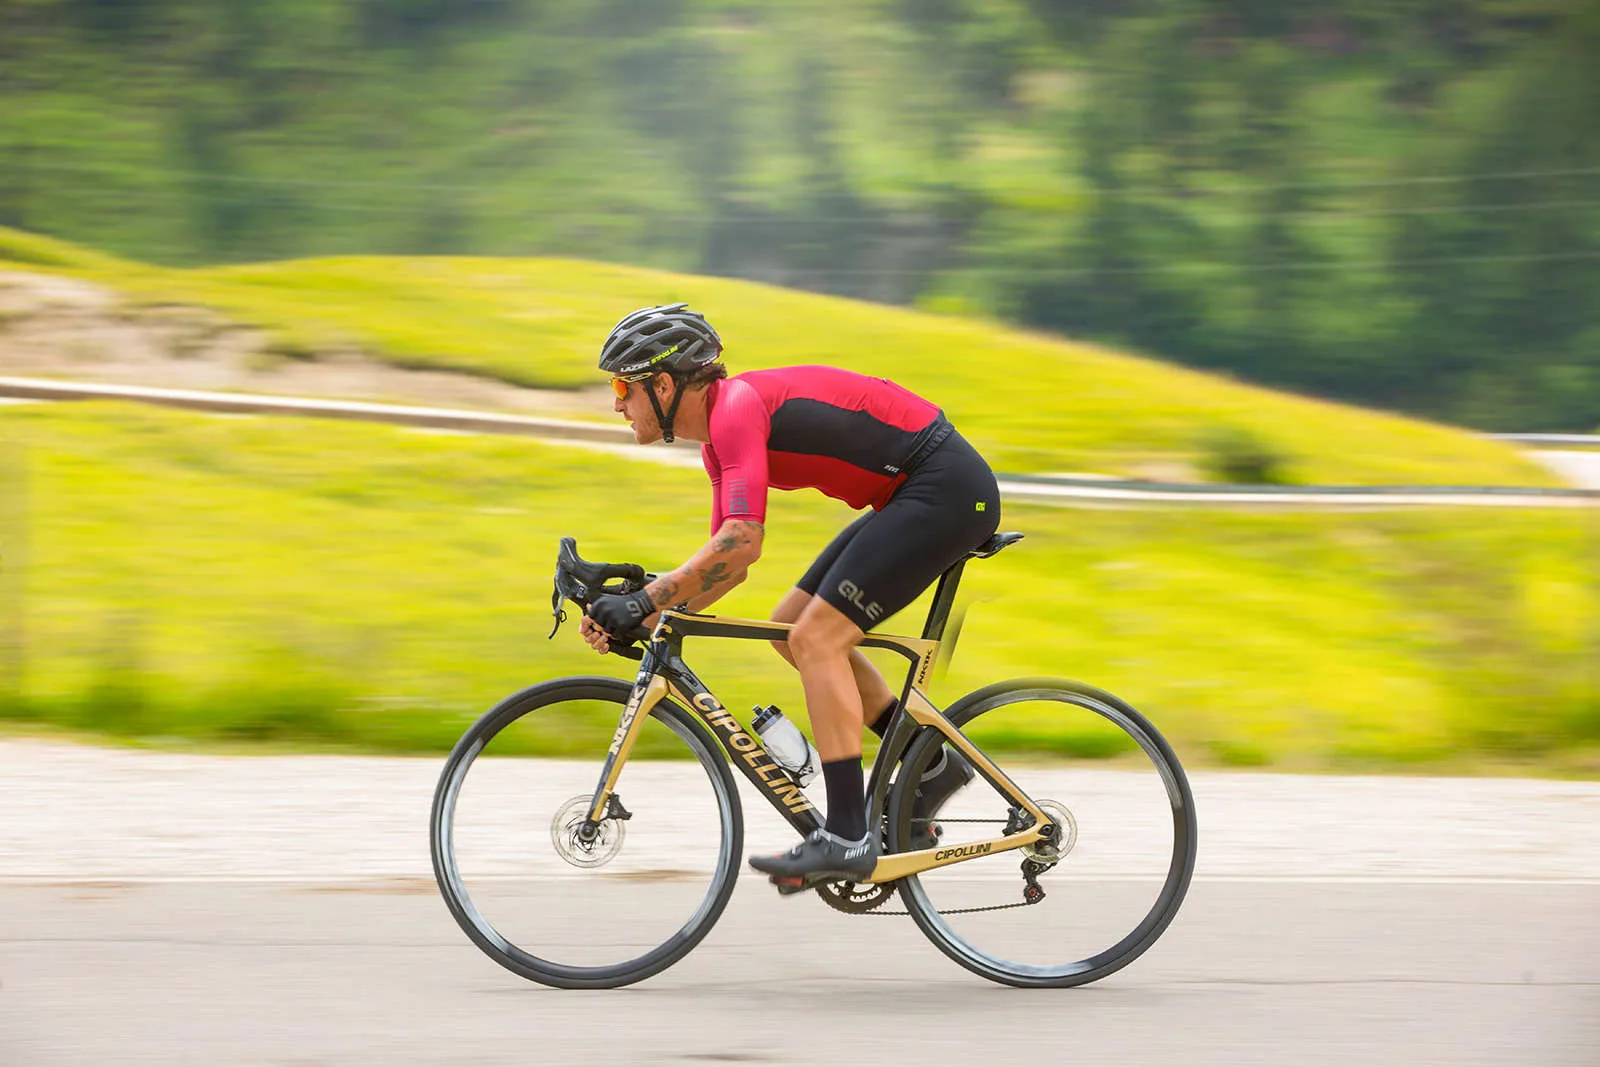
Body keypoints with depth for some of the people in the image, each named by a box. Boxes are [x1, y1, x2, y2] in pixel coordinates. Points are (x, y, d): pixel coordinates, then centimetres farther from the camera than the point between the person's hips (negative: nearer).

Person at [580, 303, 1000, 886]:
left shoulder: (737, 407, -18)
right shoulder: (720, 435, 13)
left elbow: (741, 544, -29)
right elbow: (726, 561, 18)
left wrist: (642, 602, -24)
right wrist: (636, 617, 7)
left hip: (946, 488, -10)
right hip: (916, 494, 10)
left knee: (816, 639, -14)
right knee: (793, 627, 12)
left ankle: (846, 838, -14)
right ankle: (930, 764, 16)